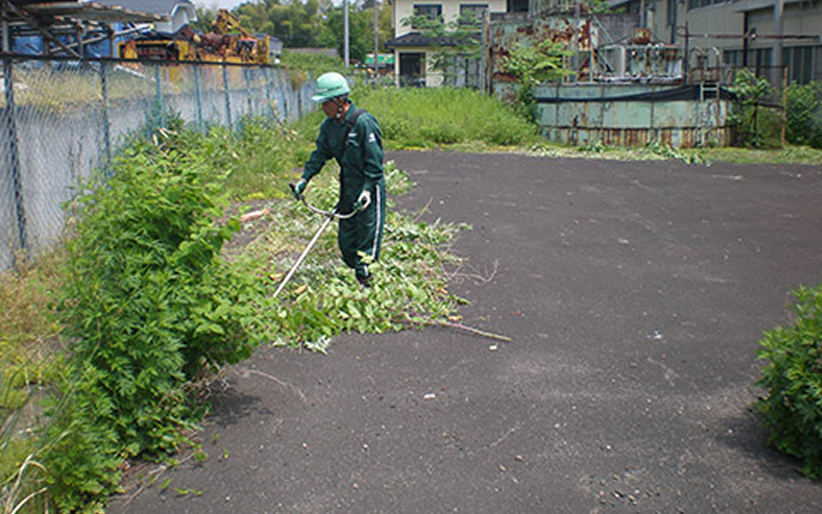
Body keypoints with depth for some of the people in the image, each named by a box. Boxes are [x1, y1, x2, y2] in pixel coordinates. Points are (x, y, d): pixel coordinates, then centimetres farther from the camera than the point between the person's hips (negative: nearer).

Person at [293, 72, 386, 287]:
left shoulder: (363, 122, -21)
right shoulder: (329, 125, 2)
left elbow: (375, 160, -20)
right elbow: (320, 154, 11)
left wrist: (367, 189, -24)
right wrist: (305, 179, 3)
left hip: (370, 188, -8)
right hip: (348, 187, 8)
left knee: (368, 233, -2)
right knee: (345, 239, 13)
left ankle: (366, 278, 6)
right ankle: (354, 272, 28)